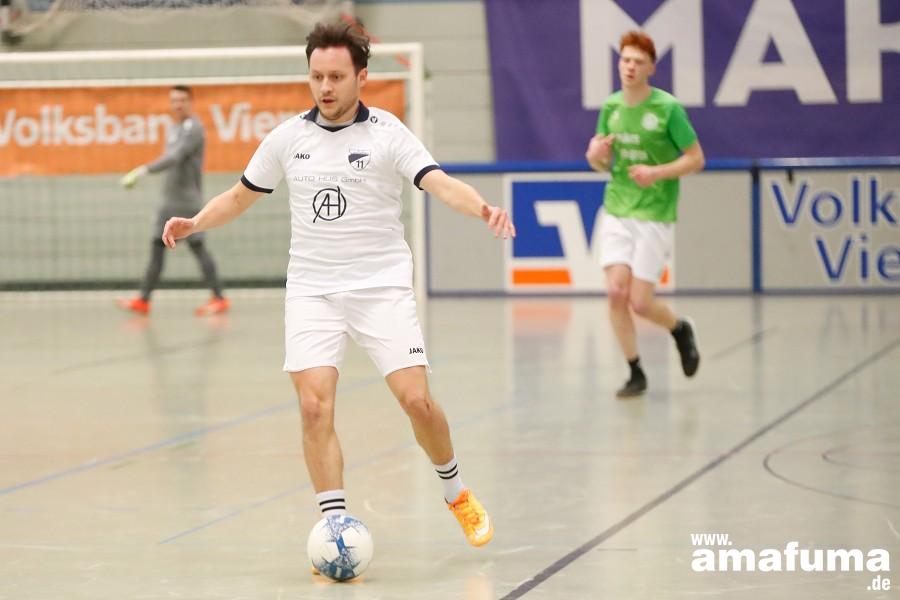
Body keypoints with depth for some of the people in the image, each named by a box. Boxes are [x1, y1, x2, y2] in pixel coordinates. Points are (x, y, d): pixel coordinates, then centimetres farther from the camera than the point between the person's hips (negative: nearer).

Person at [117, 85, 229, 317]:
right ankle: (143, 300, 2)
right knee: (157, 247, 3)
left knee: (197, 246, -7)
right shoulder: (175, 128, 16)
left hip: (188, 200, -9)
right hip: (170, 200, 9)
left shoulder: (193, 128, -12)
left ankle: (219, 298, -1)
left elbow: (175, 158, -25)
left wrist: (144, 170, -33)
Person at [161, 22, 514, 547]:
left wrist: (483, 207, -39)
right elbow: (241, 196, 17)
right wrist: (196, 223, -1)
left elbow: (440, 183, -19)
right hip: (312, 290, 2)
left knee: (416, 400, -9)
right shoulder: (288, 138, 5)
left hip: (382, 284, -2)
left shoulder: (388, 133, -5)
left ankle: (457, 493, 19)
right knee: (315, 407, -13)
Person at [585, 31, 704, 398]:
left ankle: (680, 330, 27)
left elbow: (696, 158, -5)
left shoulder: (668, 108, -9)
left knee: (640, 302, -6)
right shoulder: (611, 106, 5)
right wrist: (595, 156, -8)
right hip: (616, 212, 4)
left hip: (655, 215, -4)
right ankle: (635, 374, 7)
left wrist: (658, 172, -20)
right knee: (616, 292, -8)